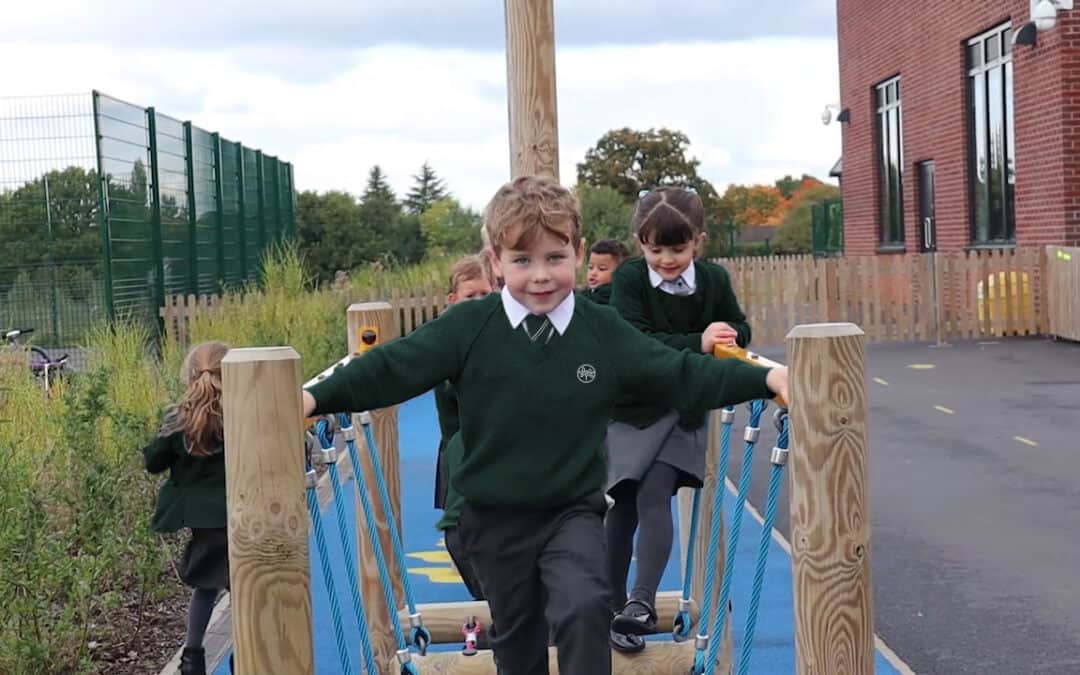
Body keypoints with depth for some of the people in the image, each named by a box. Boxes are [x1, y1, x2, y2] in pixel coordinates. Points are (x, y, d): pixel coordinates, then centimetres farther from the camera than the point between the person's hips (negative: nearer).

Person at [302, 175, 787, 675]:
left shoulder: (604, 331, -6)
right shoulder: (468, 327, -10)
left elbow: (681, 374, -5)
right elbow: (393, 368, -13)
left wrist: (768, 378, -14)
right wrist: (315, 398, -26)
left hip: (574, 513, 0)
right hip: (495, 519, 1)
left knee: (585, 608, -24)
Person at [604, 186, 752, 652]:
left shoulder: (714, 280, -2)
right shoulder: (628, 280, -12)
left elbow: (739, 330, 7)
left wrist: (727, 337, -18)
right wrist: (696, 343, -35)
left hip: (683, 408, 1)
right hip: (632, 407, -1)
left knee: (654, 496, -14)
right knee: (623, 506, 3)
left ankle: (643, 600, -15)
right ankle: (615, 609, 14)